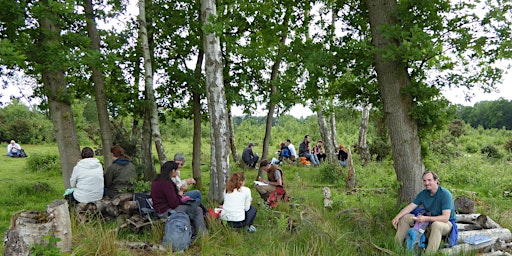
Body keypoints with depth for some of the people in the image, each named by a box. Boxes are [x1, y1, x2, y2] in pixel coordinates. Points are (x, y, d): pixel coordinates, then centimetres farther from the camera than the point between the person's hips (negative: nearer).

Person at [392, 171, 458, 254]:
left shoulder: (445, 194, -21)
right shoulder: (423, 193, -2)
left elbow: (445, 218, -28)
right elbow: (410, 206, -3)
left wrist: (426, 218, -37)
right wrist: (397, 217, -18)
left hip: (447, 222, -7)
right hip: (429, 220, 7)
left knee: (436, 225, -41)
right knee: (405, 217, -4)